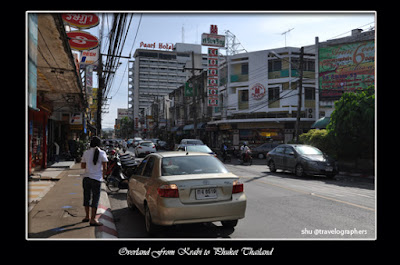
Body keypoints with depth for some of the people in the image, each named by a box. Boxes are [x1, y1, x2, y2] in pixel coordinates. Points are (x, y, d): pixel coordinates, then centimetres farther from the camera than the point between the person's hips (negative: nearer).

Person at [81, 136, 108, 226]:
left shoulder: (86, 153, 3)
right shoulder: (102, 153, -6)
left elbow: (82, 166, 11)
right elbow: (105, 168, -7)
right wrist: (103, 175, 10)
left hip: (86, 177, 4)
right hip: (96, 178, -4)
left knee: (86, 197, 16)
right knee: (95, 199, 2)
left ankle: (87, 217, 27)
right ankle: (93, 219, 2)